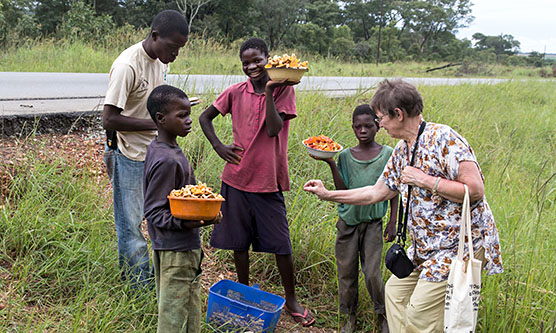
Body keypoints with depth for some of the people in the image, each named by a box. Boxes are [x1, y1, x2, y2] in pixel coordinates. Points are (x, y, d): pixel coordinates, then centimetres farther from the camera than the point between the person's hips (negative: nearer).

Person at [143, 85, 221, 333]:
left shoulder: (160, 148, 6)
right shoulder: (166, 160, -25)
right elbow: (153, 212, -23)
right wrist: (184, 223, -34)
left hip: (185, 247, 10)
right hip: (176, 252, -10)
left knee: (190, 311, 21)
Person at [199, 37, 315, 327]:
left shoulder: (283, 89, -4)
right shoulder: (236, 92, 2)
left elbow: (273, 129, -17)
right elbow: (204, 117, 11)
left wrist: (269, 90, -20)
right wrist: (219, 147, -2)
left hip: (268, 180, -2)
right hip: (237, 177, 2)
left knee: (281, 244, 3)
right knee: (239, 241, 13)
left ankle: (291, 299, 22)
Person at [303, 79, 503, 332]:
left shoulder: (443, 138, -19)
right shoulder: (401, 151, 10)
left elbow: (475, 190, -25)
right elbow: (375, 193, 20)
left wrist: (423, 180, -21)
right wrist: (327, 194, 21)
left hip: (461, 244, -10)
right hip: (426, 246, 10)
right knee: (395, 289, 15)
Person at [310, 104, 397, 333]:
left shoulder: (387, 154, -2)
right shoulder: (345, 156, 0)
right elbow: (342, 191, -8)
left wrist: (393, 223, 1)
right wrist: (331, 164, -18)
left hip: (373, 222, -1)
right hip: (348, 221, 2)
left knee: (372, 273, -5)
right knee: (346, 272, 7)